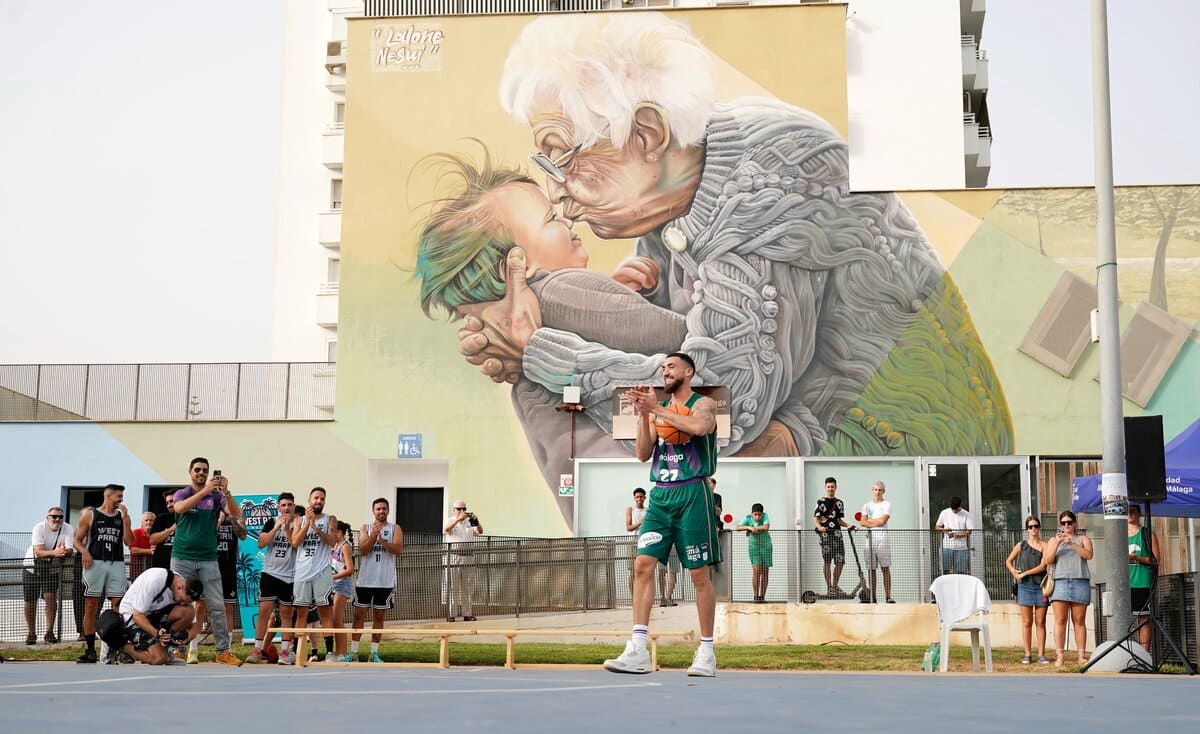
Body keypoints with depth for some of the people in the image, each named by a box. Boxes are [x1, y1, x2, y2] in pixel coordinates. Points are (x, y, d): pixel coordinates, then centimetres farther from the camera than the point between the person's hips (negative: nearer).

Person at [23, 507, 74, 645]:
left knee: (50, 596, -17)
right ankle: (31, 634, 18)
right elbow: (38, 552, -32)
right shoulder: (39, 528, -20)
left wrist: (64, 552, -52)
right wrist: (54, 552, -51)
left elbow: (69, 550, -27)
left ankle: (49, 633, -9)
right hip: (33, 566, 0)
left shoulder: (68, 529, -15)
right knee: (30, 601, 2)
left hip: (53, 567, 0)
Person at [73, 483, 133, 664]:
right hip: (95, 563, -2)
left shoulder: (123, 516, 13)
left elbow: (129, 542, 4)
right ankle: (90, 650, 6)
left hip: (116, 564, 2)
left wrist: (124, 518, -2)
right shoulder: (90, 514, 7)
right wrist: (84, 551, -13)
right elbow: (78, 540, 7)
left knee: (119, 605, -6)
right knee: (91, 606, 0)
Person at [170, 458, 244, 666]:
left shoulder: (216, 496, 7)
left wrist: (226, 492, -24)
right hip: (182, 557, 0)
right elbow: (180, 508, -17)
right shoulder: (182, 494, 6)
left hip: (208, 559, 0)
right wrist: (205, 490, -28)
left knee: (217, 606, -3)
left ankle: (223, 651, -2)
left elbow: (235, 513, -7)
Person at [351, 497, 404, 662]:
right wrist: (373, 535, -19)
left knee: (378, 616, 5)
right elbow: (362, 550, -5)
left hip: (385, 581, -1)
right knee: (359, 615, 1)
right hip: (365, 579, 1)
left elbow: (398, 550, -9)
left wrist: (381, 539, -20)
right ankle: (353, 652, 5)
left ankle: (374, 653, 10)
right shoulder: (366, 528, 8)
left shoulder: (395, 528, 5)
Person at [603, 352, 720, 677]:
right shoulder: (658, 407, 16)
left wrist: (657, 409, -18)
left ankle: (706, 652, 8)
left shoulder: (703, 404, 0)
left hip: (692, 494, -5)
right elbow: (643, 454, 9)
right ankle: (638, 651, -8)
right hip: (660, 495, 5)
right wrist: (643, 413, -2)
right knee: (642, 564, -7)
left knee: (700, 574, -1)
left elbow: (699, 426, -24)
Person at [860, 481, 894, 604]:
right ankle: (873, 597, 4)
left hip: (882, 538, -3)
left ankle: (888, 596, -7)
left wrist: (868, 520, 4)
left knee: (885, 568, -5)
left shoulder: (887, 504, 6)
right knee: (871, 569, 2)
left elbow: (882, 521, -7)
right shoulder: (867, 505, 16)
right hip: (870, 538, 3)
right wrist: (876, 523, -8)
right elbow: (863, 522, 4)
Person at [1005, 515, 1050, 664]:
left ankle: (1041, 654, 6)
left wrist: (1024, 573, -8)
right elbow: (1008, 561, 21)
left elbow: (1042, 566, -8)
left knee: (1040, 622, 3)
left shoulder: (1044, 546, 2)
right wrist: (1013, 572, 3)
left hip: (1041, 585, -1)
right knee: (1027, 622, 2)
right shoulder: (1021, 545, 9)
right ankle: (1028, 655, 5)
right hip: (1025, 586, 1)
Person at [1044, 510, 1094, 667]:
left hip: (1080, 582, 0)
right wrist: (1057, 542, -7)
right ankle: (1059, 656, -10)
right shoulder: (1053, 541, 19)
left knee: (1079, 621, -2)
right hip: (1060, 582, 0)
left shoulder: (1083, 539, 16)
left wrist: (1071, 543, -14)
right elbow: (1047, 560, 5)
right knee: (1060, 620, -8)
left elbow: (1089, 555, -3)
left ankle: (1082, 656, -1)